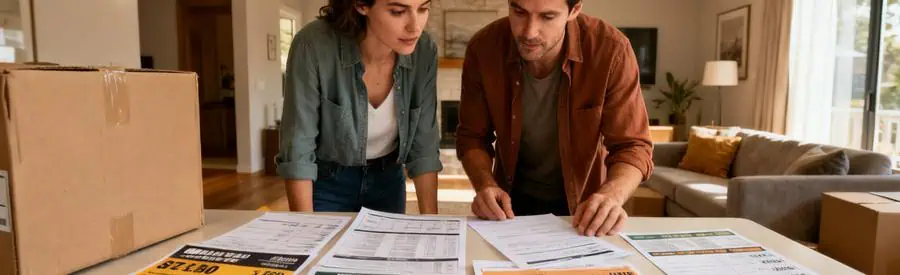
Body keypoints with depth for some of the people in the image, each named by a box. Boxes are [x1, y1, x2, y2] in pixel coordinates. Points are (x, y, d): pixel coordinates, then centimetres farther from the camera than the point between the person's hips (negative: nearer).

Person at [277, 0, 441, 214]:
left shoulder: (424, 52, -18)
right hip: (327, 182, -3)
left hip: (388, 181, 3)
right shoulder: (314, 45, -28)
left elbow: (424, 147, -12)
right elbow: (297, 148, -23)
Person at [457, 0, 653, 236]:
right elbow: (472, 137, -8)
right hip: (512, 201, -1)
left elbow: (632, 145, -19)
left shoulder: (611, 51, -25)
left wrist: (611, 196, -39)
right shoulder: (483, 48, -19)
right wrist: (486, 185, -27)